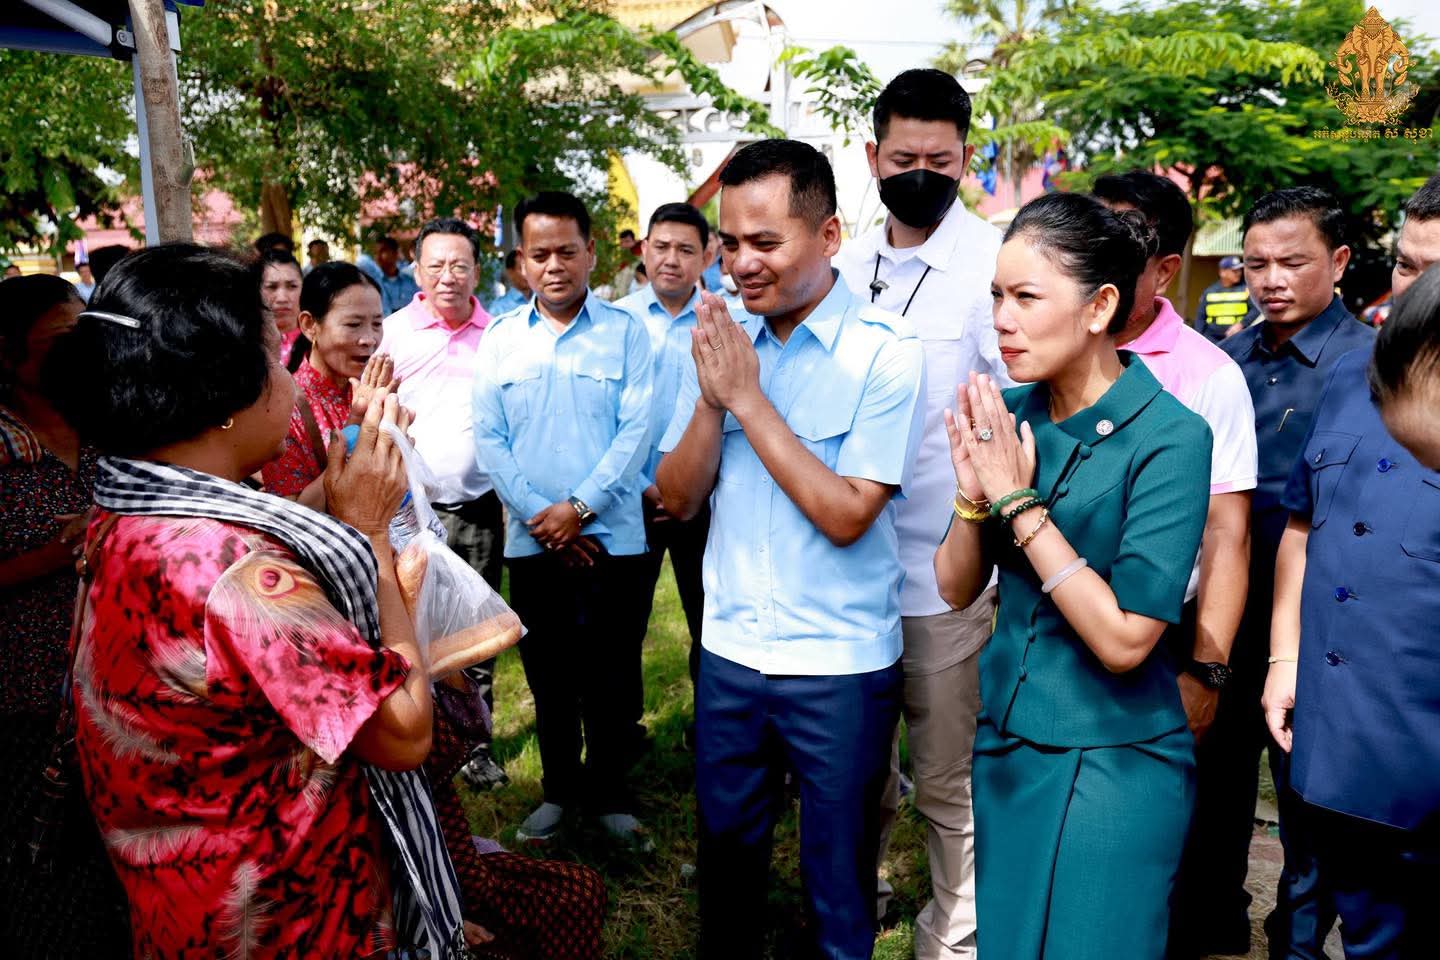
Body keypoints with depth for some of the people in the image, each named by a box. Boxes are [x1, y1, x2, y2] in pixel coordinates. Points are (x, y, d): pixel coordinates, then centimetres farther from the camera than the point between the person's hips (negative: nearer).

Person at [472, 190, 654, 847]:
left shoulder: (625, 332, 0)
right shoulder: (499, 339, 6)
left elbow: (635, 430, -6)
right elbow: (488, 437, 2)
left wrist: (578, 508, -13)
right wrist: (538, 517, -9)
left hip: (610, 537, -2)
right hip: (530, 541, 2)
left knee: (609, 675, 6)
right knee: (548, 674, 13)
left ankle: (609, 792, 24)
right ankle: (559, 787, 30)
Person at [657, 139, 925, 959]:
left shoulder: (887, 351, -12)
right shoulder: (722, 339, 2)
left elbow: (846, 515, -20)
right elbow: (677, 500, 1)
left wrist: (748, 398, -19)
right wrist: (711, 399, -15)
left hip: (841, 666, -4)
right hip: (730, 650, 4)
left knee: (838, 882, 14)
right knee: (726, 857, 21)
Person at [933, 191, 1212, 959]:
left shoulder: (1169, 437, -18)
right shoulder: (1009, 413, -3)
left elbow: (1124, 639, -22)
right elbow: (956, 589, 1)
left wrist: (1018, 501, -22)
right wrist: (974, 491, -17)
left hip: (1111, 764, -5)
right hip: (1005, 742, 6)